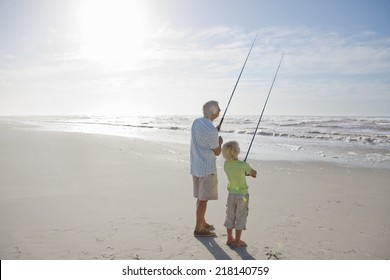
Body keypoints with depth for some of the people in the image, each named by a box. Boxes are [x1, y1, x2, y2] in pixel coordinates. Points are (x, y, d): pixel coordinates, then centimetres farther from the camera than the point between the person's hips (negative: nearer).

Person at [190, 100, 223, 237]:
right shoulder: (211, 131, -23)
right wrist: (220, 142, 7)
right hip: (207, 169, -9)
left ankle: (202, 223, 34)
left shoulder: (196, 122, 3)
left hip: (195, 166, 9)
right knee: (203, 199, 2)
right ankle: (198, 229, 11)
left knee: (200, 197, 19)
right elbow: (217, 152, -11)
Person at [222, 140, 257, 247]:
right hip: (242, 195, -4)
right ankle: (237, 241, 16)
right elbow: (254, 173, -5)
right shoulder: (243, 165, -22)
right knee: (240, 218, 8)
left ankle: (230, 238, 27)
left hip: (231, 194, 5)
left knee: (230, 216, 17)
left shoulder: (226, 164, -7)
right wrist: (249, 172, 16)